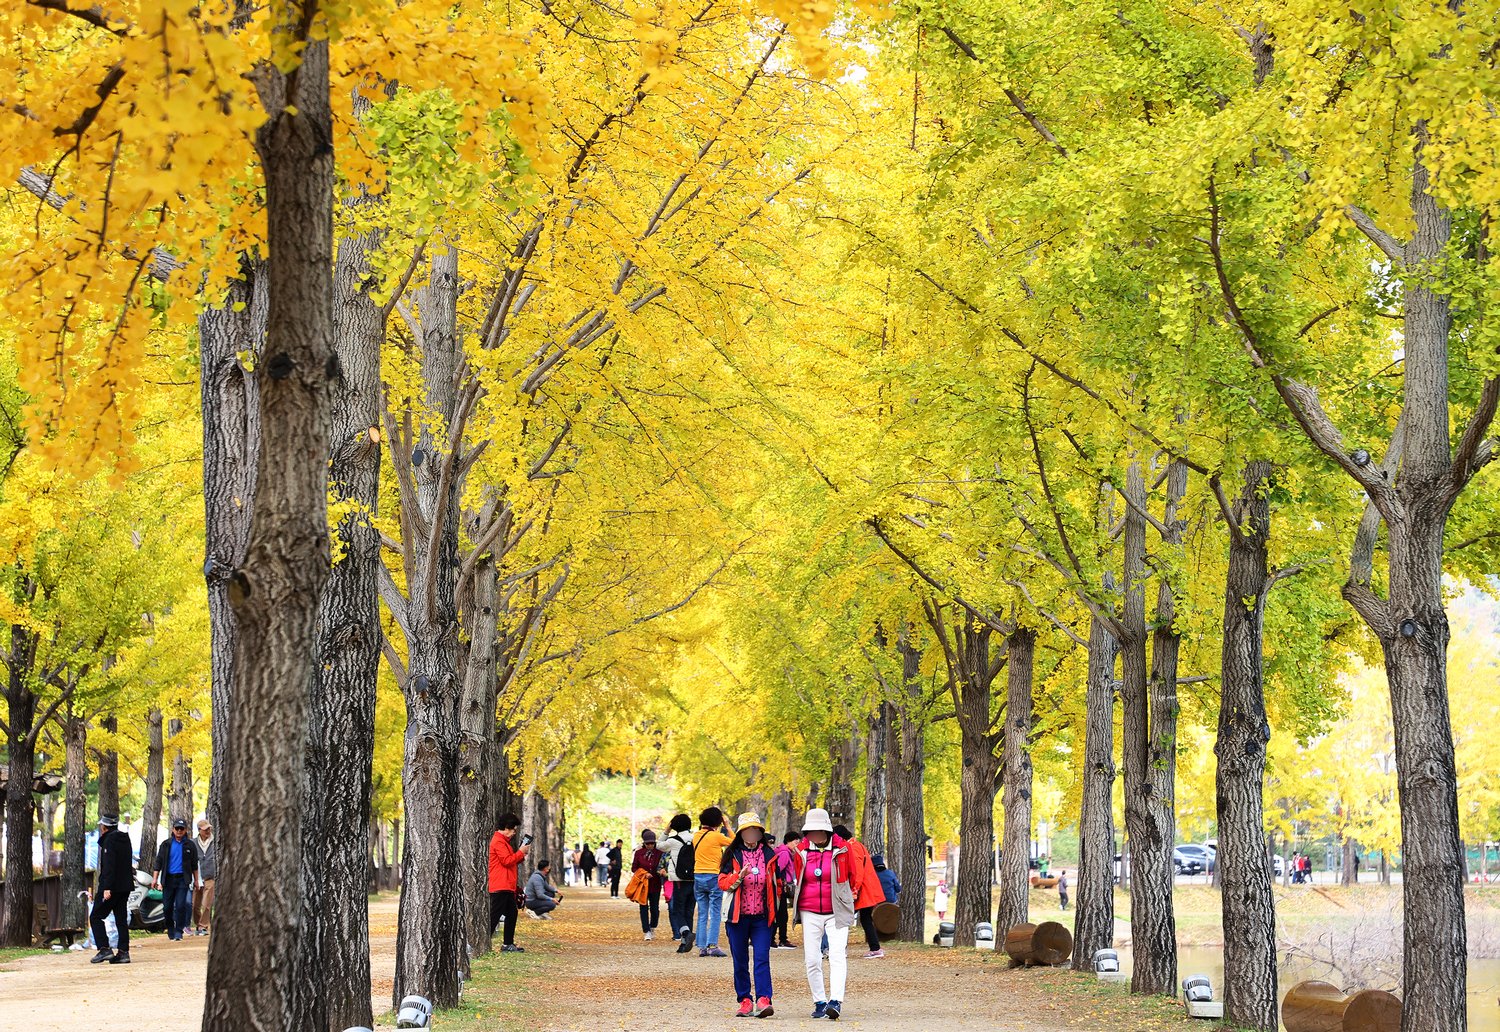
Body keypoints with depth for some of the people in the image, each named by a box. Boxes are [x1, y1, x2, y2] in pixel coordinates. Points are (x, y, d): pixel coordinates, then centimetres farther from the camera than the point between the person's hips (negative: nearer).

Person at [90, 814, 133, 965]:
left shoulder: (109, 841, -13)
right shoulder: (125, 839, 13)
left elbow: (109, 866, -21)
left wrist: (107, 888, -24)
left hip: (112, 886, -8)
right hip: (125, 886, 8)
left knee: (95, 917, -1)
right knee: (121, 919, 9)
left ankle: (104, 949, -10)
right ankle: (123, 952, 5)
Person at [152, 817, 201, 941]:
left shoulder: (190, 845, 6)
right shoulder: (166, 844, 7)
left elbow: (194, 864, 11)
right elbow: (159, 861, 8)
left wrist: (196, 880, 11)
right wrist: (155, 878, 2)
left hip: (183, 879, -1)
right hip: (168, 879, 1)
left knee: (180, 906, -9)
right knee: (168, 907, 3)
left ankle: (178, 932, -3)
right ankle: (170, 931, 18)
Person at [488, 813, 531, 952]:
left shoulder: (504, 841, 22)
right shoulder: (498, 841, -12)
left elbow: (511, 861, 25)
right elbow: (506, 860, -19)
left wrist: (522, 854, 11)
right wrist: (521, 852, -9)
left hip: (507, 887, 11)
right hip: (500, 886, -11)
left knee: (511, 914, 13)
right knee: (494, 915, -12)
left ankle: (508, 944, 17)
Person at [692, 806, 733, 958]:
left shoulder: (696, 836, 6)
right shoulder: (716, 836, -10)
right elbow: (734, 842, 2)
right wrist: (727, 826, 10)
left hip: (698, 876, 6)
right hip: (713, 877, -6)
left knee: (702, 914, 10)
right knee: (715, 913, -4)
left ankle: (702, 947, 7)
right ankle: (712, 945, -12)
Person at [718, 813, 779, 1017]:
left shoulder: (769, 855, 8)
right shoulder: (732, 855, 5)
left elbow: (777, 883, 15)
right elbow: (722, 883, -2)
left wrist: (775, 911, 6)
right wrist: (740, 875, -19)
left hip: (762, 917, 0)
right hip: (738, 916, 0)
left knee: (762, 958, -12)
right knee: (740, 961, 4)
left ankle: (763, 1000, -19)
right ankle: (745, 1001, 11)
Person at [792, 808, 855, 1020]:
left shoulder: (842, 849, -4)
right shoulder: (801, 851, 3)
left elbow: (853, 877, 9)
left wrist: (847, 899, 14)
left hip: (837, 913, -3)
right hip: (809, 913, 3)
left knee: (837, 955, -17)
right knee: (812, 959, 1)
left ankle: (836, 1001, -24)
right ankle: (819, 1002, 11)